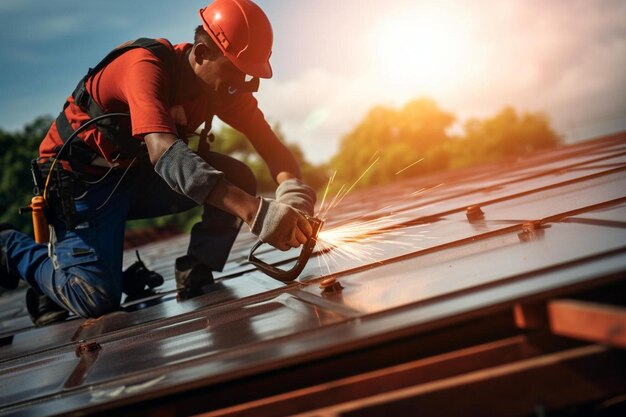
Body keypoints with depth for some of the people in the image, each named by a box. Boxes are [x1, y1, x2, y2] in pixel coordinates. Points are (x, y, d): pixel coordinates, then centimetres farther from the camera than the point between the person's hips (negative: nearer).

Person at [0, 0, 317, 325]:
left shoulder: (224, 84, -9)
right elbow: (164, 153, -45)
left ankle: (196, 275, 0)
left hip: (137, 174, 6)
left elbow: (271, 146, -10)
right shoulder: (147, 66, -30)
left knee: (238, 178, -14)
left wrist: (291, 188, -35)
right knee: (98, 299, -16)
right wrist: (256, 212, -55)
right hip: (81, 179, -6)